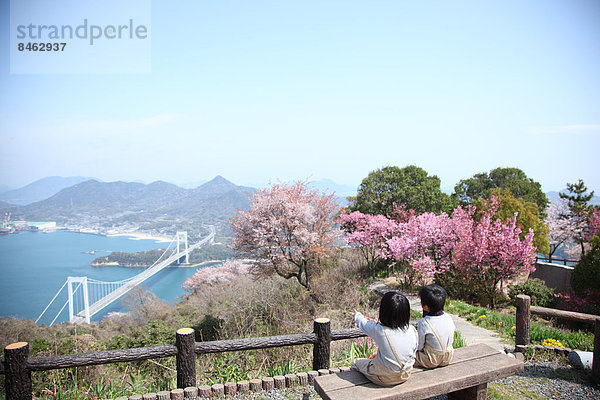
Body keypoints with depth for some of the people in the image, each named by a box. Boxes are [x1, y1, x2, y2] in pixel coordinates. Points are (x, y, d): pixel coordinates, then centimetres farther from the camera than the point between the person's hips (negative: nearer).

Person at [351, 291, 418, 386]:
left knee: (357, 362, 20)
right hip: (405, 376, 4)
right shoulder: (412, 330, -15)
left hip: (385, 379, -4)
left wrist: (357, 315, 17)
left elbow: (363, 324, -5)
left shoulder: (380, 330, -26)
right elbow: (414, 350, 1)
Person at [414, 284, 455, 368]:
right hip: (448, 358, 6)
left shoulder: (423, 323, -25)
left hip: (431, 362, -6)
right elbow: (451, 340, 5)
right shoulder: (449, 318, -9)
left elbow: (419, 346, -15)